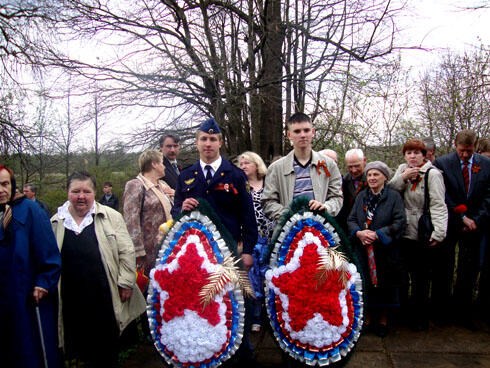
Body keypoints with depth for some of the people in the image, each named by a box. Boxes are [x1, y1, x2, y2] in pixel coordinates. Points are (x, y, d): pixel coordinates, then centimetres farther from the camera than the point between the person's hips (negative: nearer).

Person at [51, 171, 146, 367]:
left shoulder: (111, 217, -2)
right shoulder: (56, 222, 7)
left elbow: (126, 252, -2)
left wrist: (125, 283, -6)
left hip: (105, 297, -2)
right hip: (72, 300, 2)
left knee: (107, 349, 9)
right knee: (81, 348, 12)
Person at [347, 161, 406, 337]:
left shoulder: (394, 196, -3)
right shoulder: (361, 196, 9)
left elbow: (400, 222, -11)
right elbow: (351, 219, 7)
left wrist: (377, 234, -17)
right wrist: (359, 233, -13)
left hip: (385, 250, -3)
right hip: (363, 250, 3)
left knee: (384, 286, 5)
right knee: (366, 284, 7)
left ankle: (383, 319, 24)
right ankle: (368, 318, 23)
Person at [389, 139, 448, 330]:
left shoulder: (432, 174, -8)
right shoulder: (402, 169, 11)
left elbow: (438, 205, -15)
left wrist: (439, 232, -23)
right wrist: (403, 177, -11)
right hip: (404, 232, 5)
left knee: (421, 276, 4)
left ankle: (420, 317, 19)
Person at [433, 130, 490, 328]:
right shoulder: (442, 163, -5)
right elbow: (443, 197, -7)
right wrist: (462, 217, -9)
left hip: (474, 225, 2)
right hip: (449, 224, -2)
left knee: (469, 271, 7)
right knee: (444, 268, 5)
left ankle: (464, 312, 21)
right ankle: (441, 308, 21)